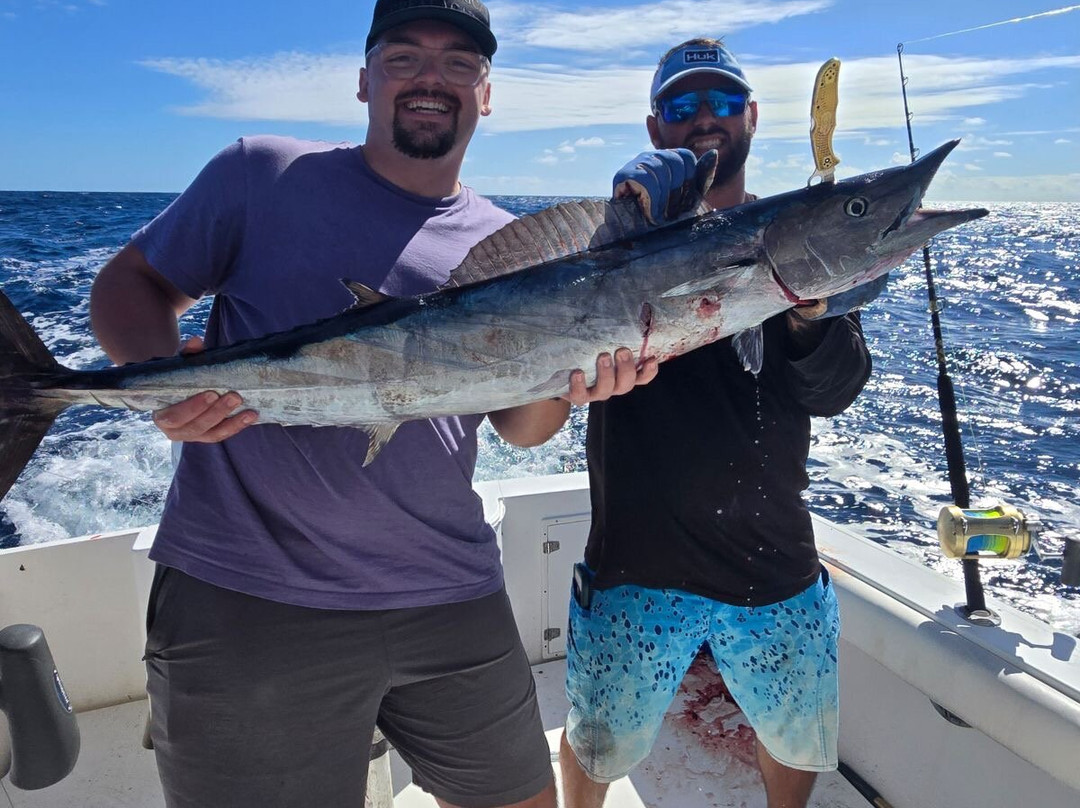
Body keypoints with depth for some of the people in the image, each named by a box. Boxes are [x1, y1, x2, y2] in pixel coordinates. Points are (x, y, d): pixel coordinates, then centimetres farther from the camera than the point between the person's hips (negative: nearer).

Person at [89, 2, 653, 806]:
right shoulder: (263, 173, 1)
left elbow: (520, 427, 8)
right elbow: (132, 281, 6)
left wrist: (560, 379, -15)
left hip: (450, 596, 4)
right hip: (246, 597, -3)